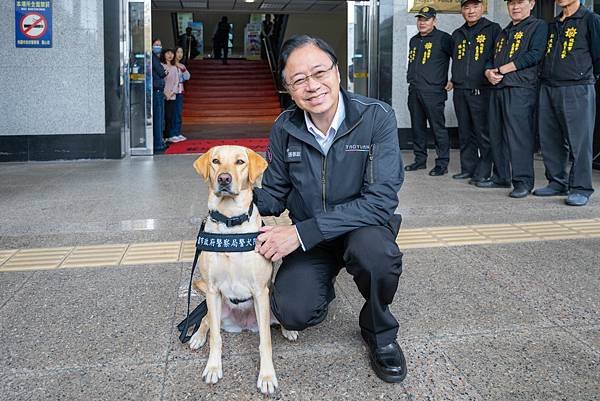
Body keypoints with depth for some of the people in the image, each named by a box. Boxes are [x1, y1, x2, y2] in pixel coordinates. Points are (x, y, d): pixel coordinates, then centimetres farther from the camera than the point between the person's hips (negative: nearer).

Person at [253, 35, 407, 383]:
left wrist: (302, 232, -31)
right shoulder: (285, 128, -7)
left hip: (363, 227, -2)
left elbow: (380, 201, -27)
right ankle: (322, 285, 18)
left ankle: (380, 332, -4)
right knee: (292, 312, -21)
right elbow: (274, 195, 3)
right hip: (308, 238, 2)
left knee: (374, 250, -37)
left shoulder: (377, 117, -19)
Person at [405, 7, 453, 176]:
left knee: (438, 128, -5)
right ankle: (420, 159, 21)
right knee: (417, 127, 11)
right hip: (414, 91, 7)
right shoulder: (414, 40, 18)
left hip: (433, 91, -7)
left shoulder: (442, 38, -4)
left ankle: (442, 163, 0)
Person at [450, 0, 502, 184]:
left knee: (484, 133, -5)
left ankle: (483, 172, -1)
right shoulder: (457, 34, 18)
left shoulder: (493, 29, 2)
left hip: (481, 91, -6)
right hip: (460, 91, 6)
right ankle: (468, 168, 19)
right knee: (465, 133, 10)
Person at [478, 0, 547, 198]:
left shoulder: (538, 26, 3)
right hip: (498, 89, 7)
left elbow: (534, 55, -11)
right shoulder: (504, 33, 25)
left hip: (521, 90, -7)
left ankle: (523, 181, -7)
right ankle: (501, 177, 17)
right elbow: (492, 59, 25)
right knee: (497, 135, 8)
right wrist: (489, 72, 0)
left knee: (519, 135, -11)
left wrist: (501, 69, -10)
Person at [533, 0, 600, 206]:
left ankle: (580, 189, 1)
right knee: (550, 140, 9)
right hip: (548, 89, 7)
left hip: (577, 90, -7)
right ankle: (557, 182, 20)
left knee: (579, 141, -5)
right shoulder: (552, 25, 19)